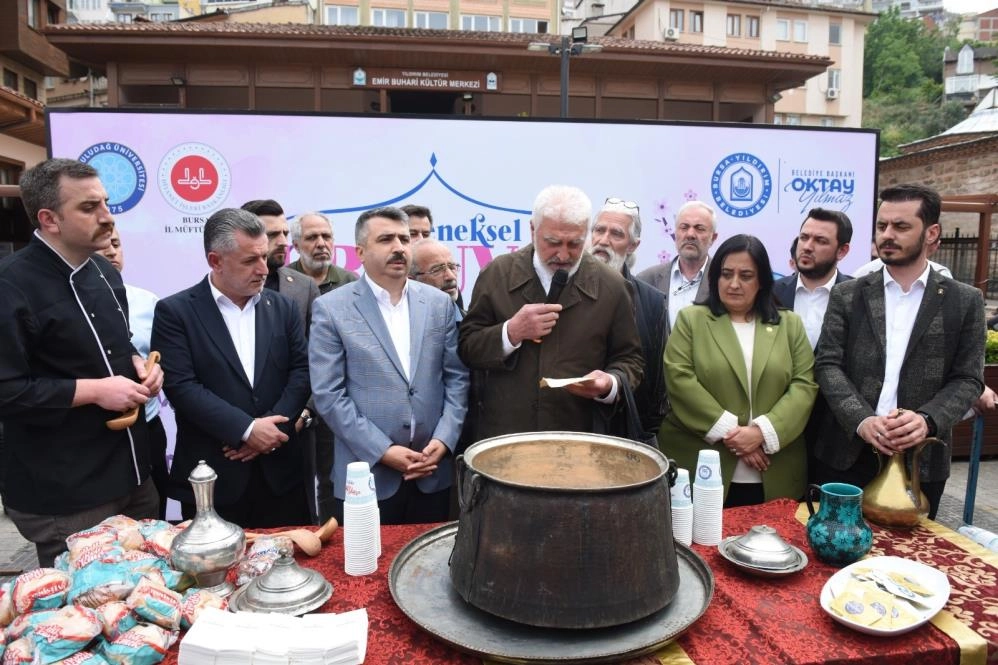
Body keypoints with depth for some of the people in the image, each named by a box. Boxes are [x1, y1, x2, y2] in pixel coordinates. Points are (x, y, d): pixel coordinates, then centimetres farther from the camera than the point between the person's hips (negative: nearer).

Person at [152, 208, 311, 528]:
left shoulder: (282, 308, 7)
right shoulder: (175, 312, -4)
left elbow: (302, 370, 3)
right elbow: (181, 386, -12)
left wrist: (268, 430, -10)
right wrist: (247, 429, -17)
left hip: (280, 471, 3)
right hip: (211, 476, -3)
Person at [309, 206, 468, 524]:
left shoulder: (439, 302, 5)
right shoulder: (332, 308, -4)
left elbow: (457, 377, 5)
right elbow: (328, 394, -9)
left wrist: (443, 440, -7)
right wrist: (382, 451, -13)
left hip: (433, 473, 3)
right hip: (367, 475, -3)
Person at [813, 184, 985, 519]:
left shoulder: (965, 301, 4)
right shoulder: (847, 295, 4)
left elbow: (967, 379, 1)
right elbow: (826, 364, -3)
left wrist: (927, 420, -19)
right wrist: (862, 420, -18)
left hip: (921, 459, 0)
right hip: (846, 454, 0)